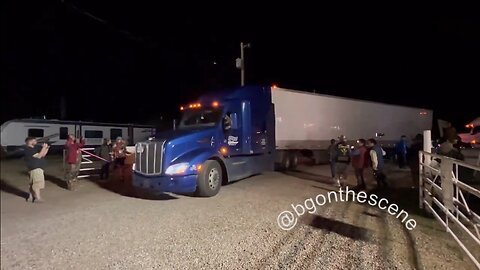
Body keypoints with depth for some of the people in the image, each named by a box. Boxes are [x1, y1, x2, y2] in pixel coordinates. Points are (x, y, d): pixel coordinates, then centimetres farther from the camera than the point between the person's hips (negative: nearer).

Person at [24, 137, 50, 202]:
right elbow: (39, 156, -22)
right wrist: (43, 147, -16)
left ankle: (31, 197, 26)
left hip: (38, 168, 11)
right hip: (35, 169, -11)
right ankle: (38, 198, -2)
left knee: (33, 184, 17)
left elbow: (43, 155, 19)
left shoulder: (34, 148, 17)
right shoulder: (29, 150, -14)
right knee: (37, 183, -7)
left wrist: (46, 148, 5)